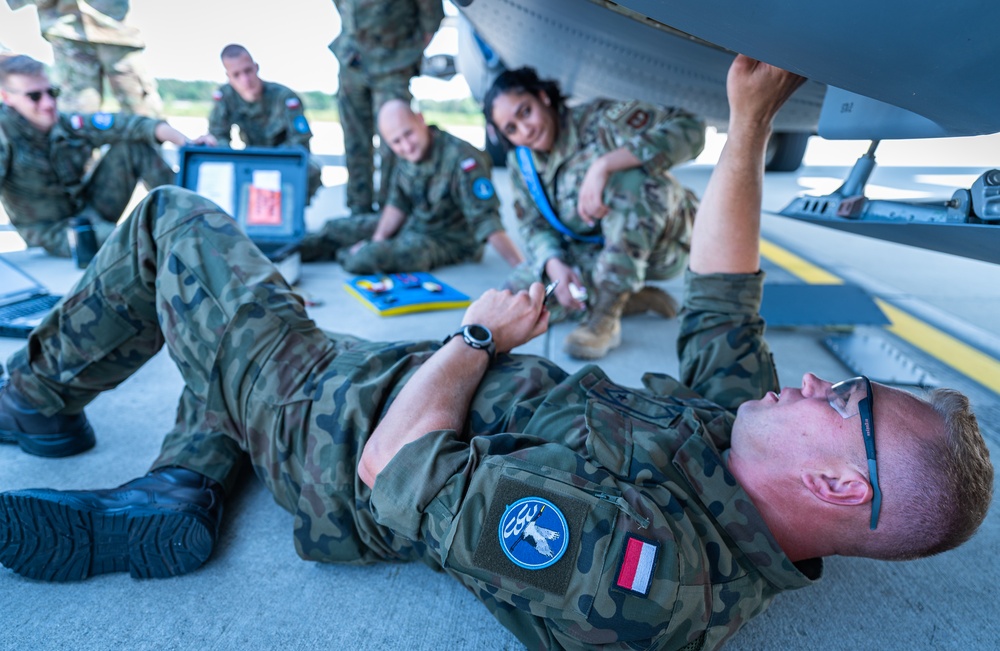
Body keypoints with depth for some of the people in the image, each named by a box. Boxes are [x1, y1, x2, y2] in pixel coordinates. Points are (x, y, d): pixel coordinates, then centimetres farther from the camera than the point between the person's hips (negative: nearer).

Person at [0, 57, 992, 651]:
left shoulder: (631, 566, -35)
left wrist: (477, 335, -17)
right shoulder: (734, 423, -10)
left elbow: (396, 473, -30)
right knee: (219, 310, 26)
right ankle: (178, 492, 14)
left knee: (172, 218, 4)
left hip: (334, 424, -7)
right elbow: (721, 290, 0)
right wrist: (749, 125, -1)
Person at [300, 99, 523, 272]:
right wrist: (377, 240, -5)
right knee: (335, 228, 9)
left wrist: (523, 270, -38)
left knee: (363, 259, -24)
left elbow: (486, 221, -33)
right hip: (411, 223, 8)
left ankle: (340, 254, 8)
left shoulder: (461, 159, -30)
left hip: (448, 240, -7)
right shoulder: (408, 153, -6)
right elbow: (398, 203, 6)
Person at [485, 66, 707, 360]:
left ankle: (606, 317, -31)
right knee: (518, 292, -12)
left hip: (660, 243, -5)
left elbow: (689, 128, -33)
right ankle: (635, 298, -7)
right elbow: (534, 225, 0)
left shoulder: (599, 118, -20)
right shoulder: (520, 162, -1)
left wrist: (603, 165, -42)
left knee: (632, 177, -36)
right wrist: (554, 265, -22)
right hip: (592, 252, 6)